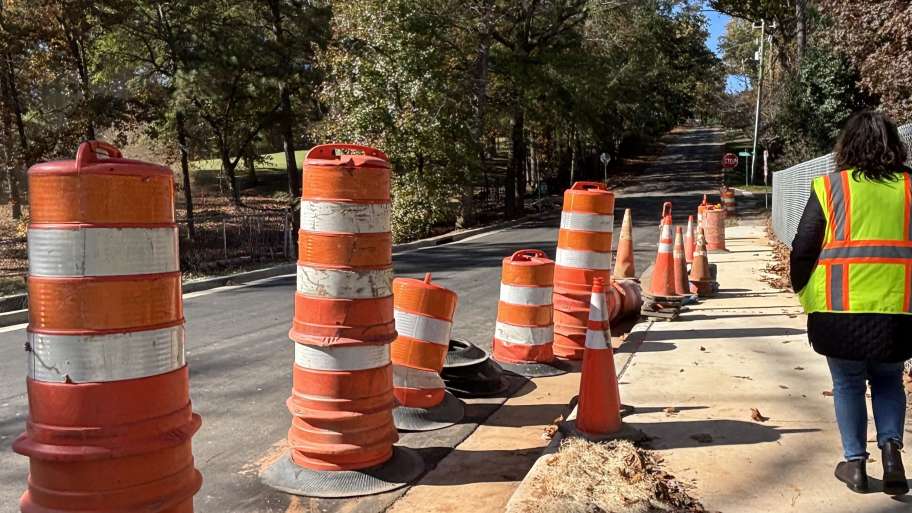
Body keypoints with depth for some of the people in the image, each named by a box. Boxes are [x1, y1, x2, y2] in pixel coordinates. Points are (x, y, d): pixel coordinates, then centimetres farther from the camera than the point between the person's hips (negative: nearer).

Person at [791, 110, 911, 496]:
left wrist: (803, 294, 14)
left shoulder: (829, 187, -2)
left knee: (848, 384, 16)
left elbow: (803, 249, -2)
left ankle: (855, 462, 19)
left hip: (840, 308, -2)